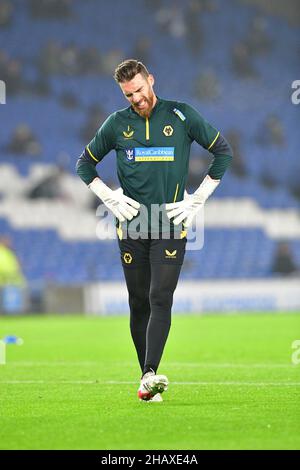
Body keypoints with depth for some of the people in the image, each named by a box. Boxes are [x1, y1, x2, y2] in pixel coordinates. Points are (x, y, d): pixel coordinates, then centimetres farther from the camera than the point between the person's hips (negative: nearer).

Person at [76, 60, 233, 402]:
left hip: (171, 223, -2)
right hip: (131, 225, 2)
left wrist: (197, 199, 3)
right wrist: (110, 198, 4)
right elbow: (85, 163, 18)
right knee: (139, 304, 4)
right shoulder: (117, 123, 7)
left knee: (160, 299, -15)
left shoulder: (182, 116, 2)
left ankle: (151, 375, -25)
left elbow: (223, 151, 9)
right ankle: (147, 378, 11)